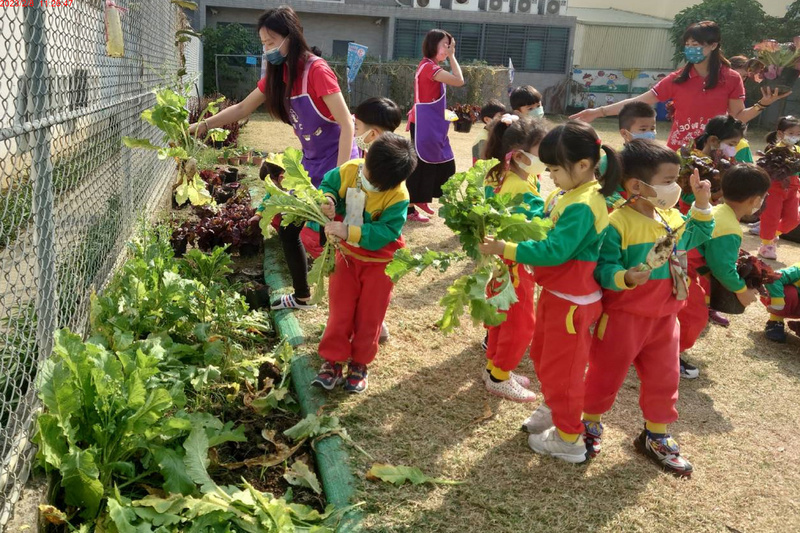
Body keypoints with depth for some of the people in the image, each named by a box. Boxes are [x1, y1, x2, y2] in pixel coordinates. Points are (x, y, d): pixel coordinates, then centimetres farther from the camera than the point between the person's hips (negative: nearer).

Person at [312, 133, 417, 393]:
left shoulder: (398, 196, -27)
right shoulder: (348, 171, -16)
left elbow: (385, 232, -31)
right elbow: (328, 184, 1)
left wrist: (348, 232, -39)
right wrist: (328, 199, -22)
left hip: (379, 260, -3)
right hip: (347, 255, 3)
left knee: (369, 316, 9)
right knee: (340, 311, 7)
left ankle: (359, 364, 27)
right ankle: (333, 361, 20)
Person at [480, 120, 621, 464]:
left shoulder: (582, 206, -27)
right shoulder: (567, 194, 3)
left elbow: (554, 251, -31)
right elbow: (543, 225, 13)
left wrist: (506, 249, -29)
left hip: (572, 301, -10)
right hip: (555, 293, 10)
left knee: (560, 368, 5)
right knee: (542, 355, 25)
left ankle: (569, 439, 22)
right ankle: (553, 409, 47)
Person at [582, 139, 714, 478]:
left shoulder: (672, 218, 3)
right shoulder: (617, 224, -22)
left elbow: (696, 238, 21)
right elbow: (603, 268, -22)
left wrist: (702, 206, 9)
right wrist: (625, 278, -40)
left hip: (664, 316, 7)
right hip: (623, 316, -7)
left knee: (663, 378, 16)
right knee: (606, 375, 11)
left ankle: (656, 437, 35)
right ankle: (591, 425, 35)